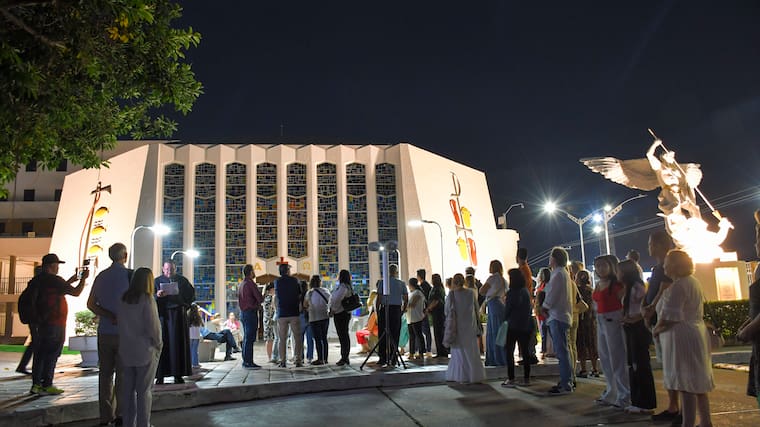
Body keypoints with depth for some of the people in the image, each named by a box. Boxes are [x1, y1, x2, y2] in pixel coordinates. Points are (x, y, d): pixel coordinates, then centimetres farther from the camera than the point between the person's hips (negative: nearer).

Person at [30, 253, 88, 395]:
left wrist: (69, 281, 26)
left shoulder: (37, 280, 13)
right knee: (51, 354, -3)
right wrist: (83, 278, -1)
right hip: (55, 323, -9)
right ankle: (47, 386, 0)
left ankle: (36, 384, 16)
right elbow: (76, 292, -14)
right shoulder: (54, 280, -15)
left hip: (41, 322, 9)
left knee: (40, 353, 12)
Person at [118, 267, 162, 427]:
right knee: (143, 390, 3)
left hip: (126, 352, 6)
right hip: (145, 351, -6)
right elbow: (153, 326, -16)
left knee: (127, 389, 13)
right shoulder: (147, 300, -15)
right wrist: (158, 344, -3)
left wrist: (127, 340, 13)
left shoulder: (123, 300, 3)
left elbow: (120, 324, 7)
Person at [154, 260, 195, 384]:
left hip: (178, 315, 1)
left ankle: (178, 375, 5)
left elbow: (191, 294, 14)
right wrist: (157, 295, -20)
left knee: (178, 344, 1)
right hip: (163, 315, -1)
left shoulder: (182, 280, 9)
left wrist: (184, 306, 2)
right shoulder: (157, 281, 7)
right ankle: (160, 375, -1)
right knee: (162, 344, -5)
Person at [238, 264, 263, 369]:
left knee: (246, 337, 13)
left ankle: (245, 361, 17)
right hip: (251, 312, -9)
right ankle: (249, 362, -8)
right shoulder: (251, 283, -13)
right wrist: (263, 296, 6)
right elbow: (260, 299, -17)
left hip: (243, 312, 9)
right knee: (250, 338, -8)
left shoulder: (241, 284, 15)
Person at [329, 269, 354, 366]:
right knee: (344, 335, 12)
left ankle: (344, 358, -6)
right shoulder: (348, 287, 16)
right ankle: (345, 357, 18)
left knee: (342, 335, -8)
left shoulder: (342, 287, -16)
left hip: (340, 314, -10)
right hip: (346, 313, 10)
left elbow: (337, 299, -24)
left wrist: (332, 310, -10)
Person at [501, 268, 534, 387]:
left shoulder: (511, 293, -14)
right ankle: (526, 378, 16)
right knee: (525, 352, 11)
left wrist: (505, 318, 10)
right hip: (526, 326, 7)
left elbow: (507, 309, -10)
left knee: (509, 352, 0)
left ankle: (511, 379, -3)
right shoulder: (526, 291, 6)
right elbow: (530, 308, 12)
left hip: (513, 326, -6)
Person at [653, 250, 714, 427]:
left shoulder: (677, 286, -16)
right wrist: (664, 292, 11)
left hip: (681, 338, -10)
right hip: (696, 334, 10)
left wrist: (656, 329, -2)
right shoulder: (692, 281, 14)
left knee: (686, 386, -8)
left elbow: (668, 319, -19)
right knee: (698, 383, 16)